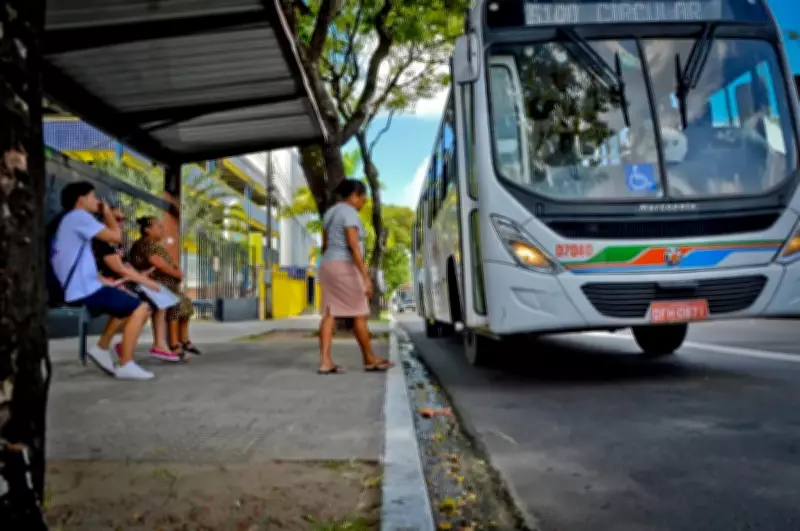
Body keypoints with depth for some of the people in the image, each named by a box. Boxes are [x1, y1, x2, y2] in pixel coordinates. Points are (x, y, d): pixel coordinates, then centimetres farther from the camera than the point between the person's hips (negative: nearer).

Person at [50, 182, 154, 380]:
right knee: (140, 308, -8)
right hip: (85, 290, -10)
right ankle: (126, 365, -10)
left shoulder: (64, 221, 23)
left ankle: (102, 348, 17)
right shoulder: (79, 216, -9)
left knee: (127, 305, 25)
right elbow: (116, 237, -13)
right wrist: (108, 213, 4)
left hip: (74, 290, 10)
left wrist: (106, 282, 14)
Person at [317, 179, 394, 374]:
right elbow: (354, 247, -21)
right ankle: (369, 360, 12)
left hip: (330, 268, 9)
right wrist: (366, 277, -23)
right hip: (345, 270, -9)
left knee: (330, 315, 3)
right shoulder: (349, 213, -14)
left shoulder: (331, 213, 14)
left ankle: (325, 362, -2)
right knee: (360, 315, 2)